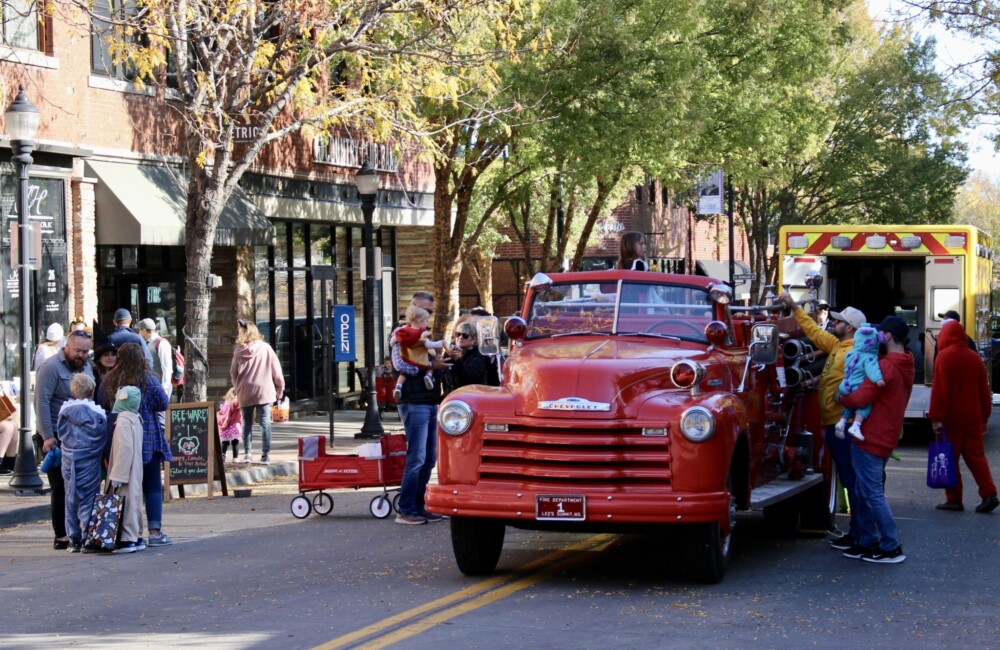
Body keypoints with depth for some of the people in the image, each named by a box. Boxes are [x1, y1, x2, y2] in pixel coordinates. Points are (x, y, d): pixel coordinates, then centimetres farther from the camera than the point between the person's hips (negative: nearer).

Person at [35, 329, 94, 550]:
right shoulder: (51, 367, -10)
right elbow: (41, 402, -15)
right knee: (61, 487, -2)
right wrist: (47, 436, -20)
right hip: (57, 438, -6)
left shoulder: (86, 368, 13)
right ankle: (62, 535, 3)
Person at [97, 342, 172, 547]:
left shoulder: (108, 381, 0)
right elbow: (163, 404, -6)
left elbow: (101, 407, 5)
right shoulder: (147, 379, -8)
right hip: (147, 439, -3)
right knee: (152, 486, 3)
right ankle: (155, 532, -2)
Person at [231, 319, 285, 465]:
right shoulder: (265, 348, -2)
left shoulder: (239, 351, -1)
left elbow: (233, 373, 2)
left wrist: (238, 388, 18)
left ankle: (247, 453, 5)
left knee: (247, 422, 11)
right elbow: (276, 370, 0)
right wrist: (280, 388, 11)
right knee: (265, 423, 1)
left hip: (245, 393, 1)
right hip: (264, 391, -1)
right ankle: (265, 454, -4)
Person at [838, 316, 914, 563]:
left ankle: (891, 548, -1)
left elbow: (860, 399, -23)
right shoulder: (906, 365, 11)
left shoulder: (885, 366, -20)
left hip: (870, 439, -9)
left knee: (872, 494, -4)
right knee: (863, 492, 17)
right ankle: (867, 542, 22)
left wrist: (842, 396, -3)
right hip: (886, 438, 9)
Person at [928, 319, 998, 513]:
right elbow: (984, 391, 12)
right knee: (976, 455, 9)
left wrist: (935, 417, -15)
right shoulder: (975, 358, 9)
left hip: (951, 417, -5)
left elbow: (939, 389, -15)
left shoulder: (944, 357, -10)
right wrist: (984, 417, 19)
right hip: (973, 417, 5)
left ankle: (954, 499, 2)